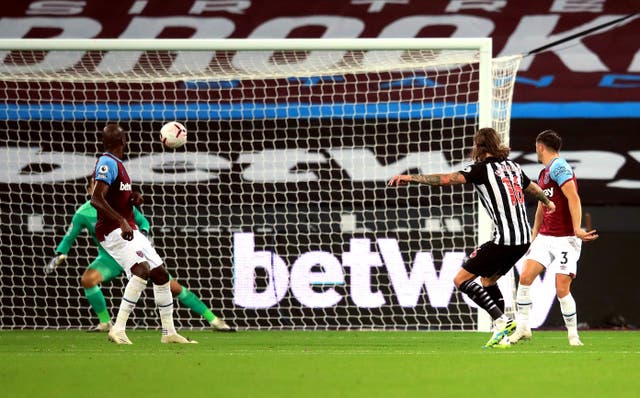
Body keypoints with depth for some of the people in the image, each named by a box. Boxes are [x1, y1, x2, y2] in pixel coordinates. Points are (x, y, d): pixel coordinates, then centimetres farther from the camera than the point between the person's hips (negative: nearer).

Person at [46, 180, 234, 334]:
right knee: (87, 279, -30)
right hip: (109, 257, 0)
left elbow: (142, 221, 4)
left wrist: (143, 233, -17)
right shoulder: (83, 214, -9)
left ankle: (212, 319, 2)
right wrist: (59, 256, -13)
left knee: (173, 286, -7)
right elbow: (69, 238, 2)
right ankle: (105, 322, -10)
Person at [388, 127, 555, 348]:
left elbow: (448, 179, -19)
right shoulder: (513, 166, 16)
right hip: (523, 238, 9)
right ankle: (501, 334, 16)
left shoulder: (483, 168, -7)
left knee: (461, 279, -3)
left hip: (504, 239, -9)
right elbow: (533, 188, 36)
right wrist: (547, 202, 58)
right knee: (488, 280, 24)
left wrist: (411, 177, -16)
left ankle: (502, 321, -12)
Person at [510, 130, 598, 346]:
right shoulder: (544, 174, 17)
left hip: (565, 239, -8)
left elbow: (573, 198, -22)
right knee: (525, 277, -5)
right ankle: (523, 328, 2)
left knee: (562, 290, -9)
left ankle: (573, 335, 7)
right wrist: (533, 237, 25)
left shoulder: (558, 167, -12)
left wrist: (577, 229, -30)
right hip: (545, 237, 8)